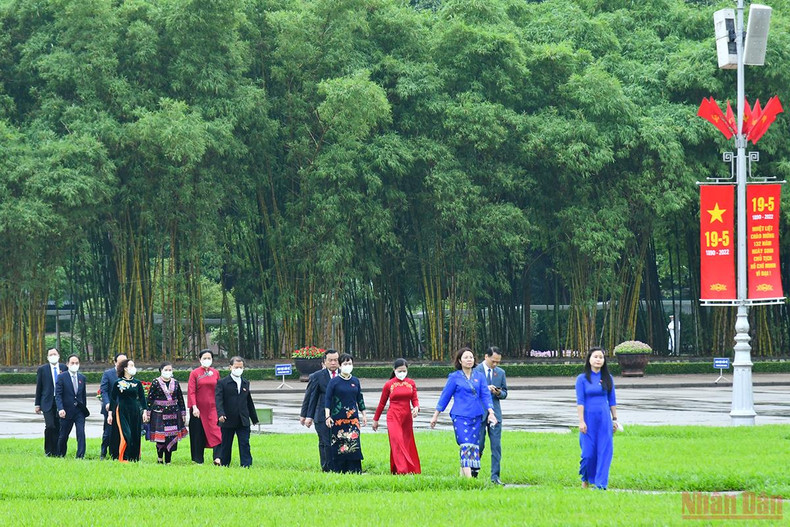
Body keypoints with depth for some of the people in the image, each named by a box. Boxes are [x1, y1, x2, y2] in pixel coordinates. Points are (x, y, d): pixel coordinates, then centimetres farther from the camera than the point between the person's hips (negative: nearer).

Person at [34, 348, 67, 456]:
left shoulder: (64, 368, 8)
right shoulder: (42, 369, 4)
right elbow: (38, 387, 6)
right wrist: (37, 404, 4)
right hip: (48, 402, -2)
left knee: (58, 428, 2)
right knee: (50, 426, -13)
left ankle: (56, 451, 9)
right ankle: (48, 451, 0)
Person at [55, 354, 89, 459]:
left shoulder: (82, 378, 9)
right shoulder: (62, 377, -4)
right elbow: (58, 395, -9)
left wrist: (85, 409, 15)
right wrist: (60, 409, -21)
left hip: (79, 411, 2)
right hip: (66, 411, -2)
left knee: (81, 433, -12)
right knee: (63, 435, 9)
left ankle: (80, 456, -12)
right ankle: (61, 455, 27)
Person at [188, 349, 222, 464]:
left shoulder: (215, 373, 7)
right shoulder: (195, 373, -1)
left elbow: (219, 391, 11)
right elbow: (191, 391, -5)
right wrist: (194, 407, -14)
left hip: (212, 407, 1)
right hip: (199, 409, -1)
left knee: (216, 432, -14)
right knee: (199, 434, 5)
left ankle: (217, 457, -20)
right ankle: (198, 459, 15)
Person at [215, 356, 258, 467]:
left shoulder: (246, 383, 13)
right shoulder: (222, 383, -2)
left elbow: (249, 402, 20)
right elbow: (218, 400, -13)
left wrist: (254, 418, 21)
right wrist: (221, 414, -28)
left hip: (243, 421, 3)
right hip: (228, 421, -3)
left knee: (245, 444, -6)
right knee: (226, 445, 7)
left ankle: (246, 465, -8)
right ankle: (224, 465, 18)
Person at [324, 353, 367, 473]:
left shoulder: (355, 381, 10)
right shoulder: (334, 382, -1)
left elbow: (360, 399, 18)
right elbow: (327, 399, -4)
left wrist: (364, 415, 17)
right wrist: (328, 416, -12)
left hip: (353, 418, 3)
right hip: (338, 418, -3)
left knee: (354, 443, -6)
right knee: (338, 445, -2)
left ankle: (355, 470, -4)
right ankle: (337, 469, 5)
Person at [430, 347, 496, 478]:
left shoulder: (479, 376, 9)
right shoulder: (454, 377, 1)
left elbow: (486, 395, 5)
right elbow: (445, 396, 5)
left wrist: (491, 412, -9)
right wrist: (435, 416, 8)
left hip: (476, 417, 4)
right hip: (460, 416, -4)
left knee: (474, 446, 4)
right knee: (466, 446, -15)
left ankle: (462, 474, 16)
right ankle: (468, 477, -22)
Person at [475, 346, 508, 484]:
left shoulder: (501, 372, 11)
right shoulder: (475, 371, -2)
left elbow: (505, 393, 15)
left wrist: (499, 393, -8)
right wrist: (485, 389, -19)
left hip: (495, 414, 3)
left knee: (496, 445, -2)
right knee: (479, 444, 0)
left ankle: (495, 476, -1)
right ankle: (473, 472, 17)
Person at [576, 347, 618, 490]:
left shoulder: (607, 378, 7)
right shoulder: (582, 379, -1)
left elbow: (612, 400, 12)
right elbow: (580, 401, -5)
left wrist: (614, 419, 9)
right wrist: (581, 421, -11)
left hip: (604, 419, 2)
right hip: (589, 418, -2)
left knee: (605, 452, -4)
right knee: (589, 452, -2)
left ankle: (601, 484, 0)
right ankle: (585, 479, 23)